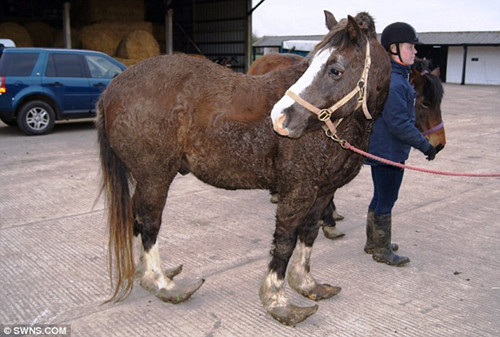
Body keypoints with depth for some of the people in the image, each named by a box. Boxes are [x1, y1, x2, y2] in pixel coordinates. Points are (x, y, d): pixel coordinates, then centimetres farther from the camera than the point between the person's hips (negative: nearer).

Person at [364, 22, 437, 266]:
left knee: (380, 198, 21)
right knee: (386, 200, 3)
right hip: (389, 152, -11)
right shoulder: (393, 83, -23)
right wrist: (424, 145, -18)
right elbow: (399, 123, -25)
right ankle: (381, 250, 18)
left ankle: (373, 242, 35)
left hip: (380, 149, 11)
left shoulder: (392, 77, 11)